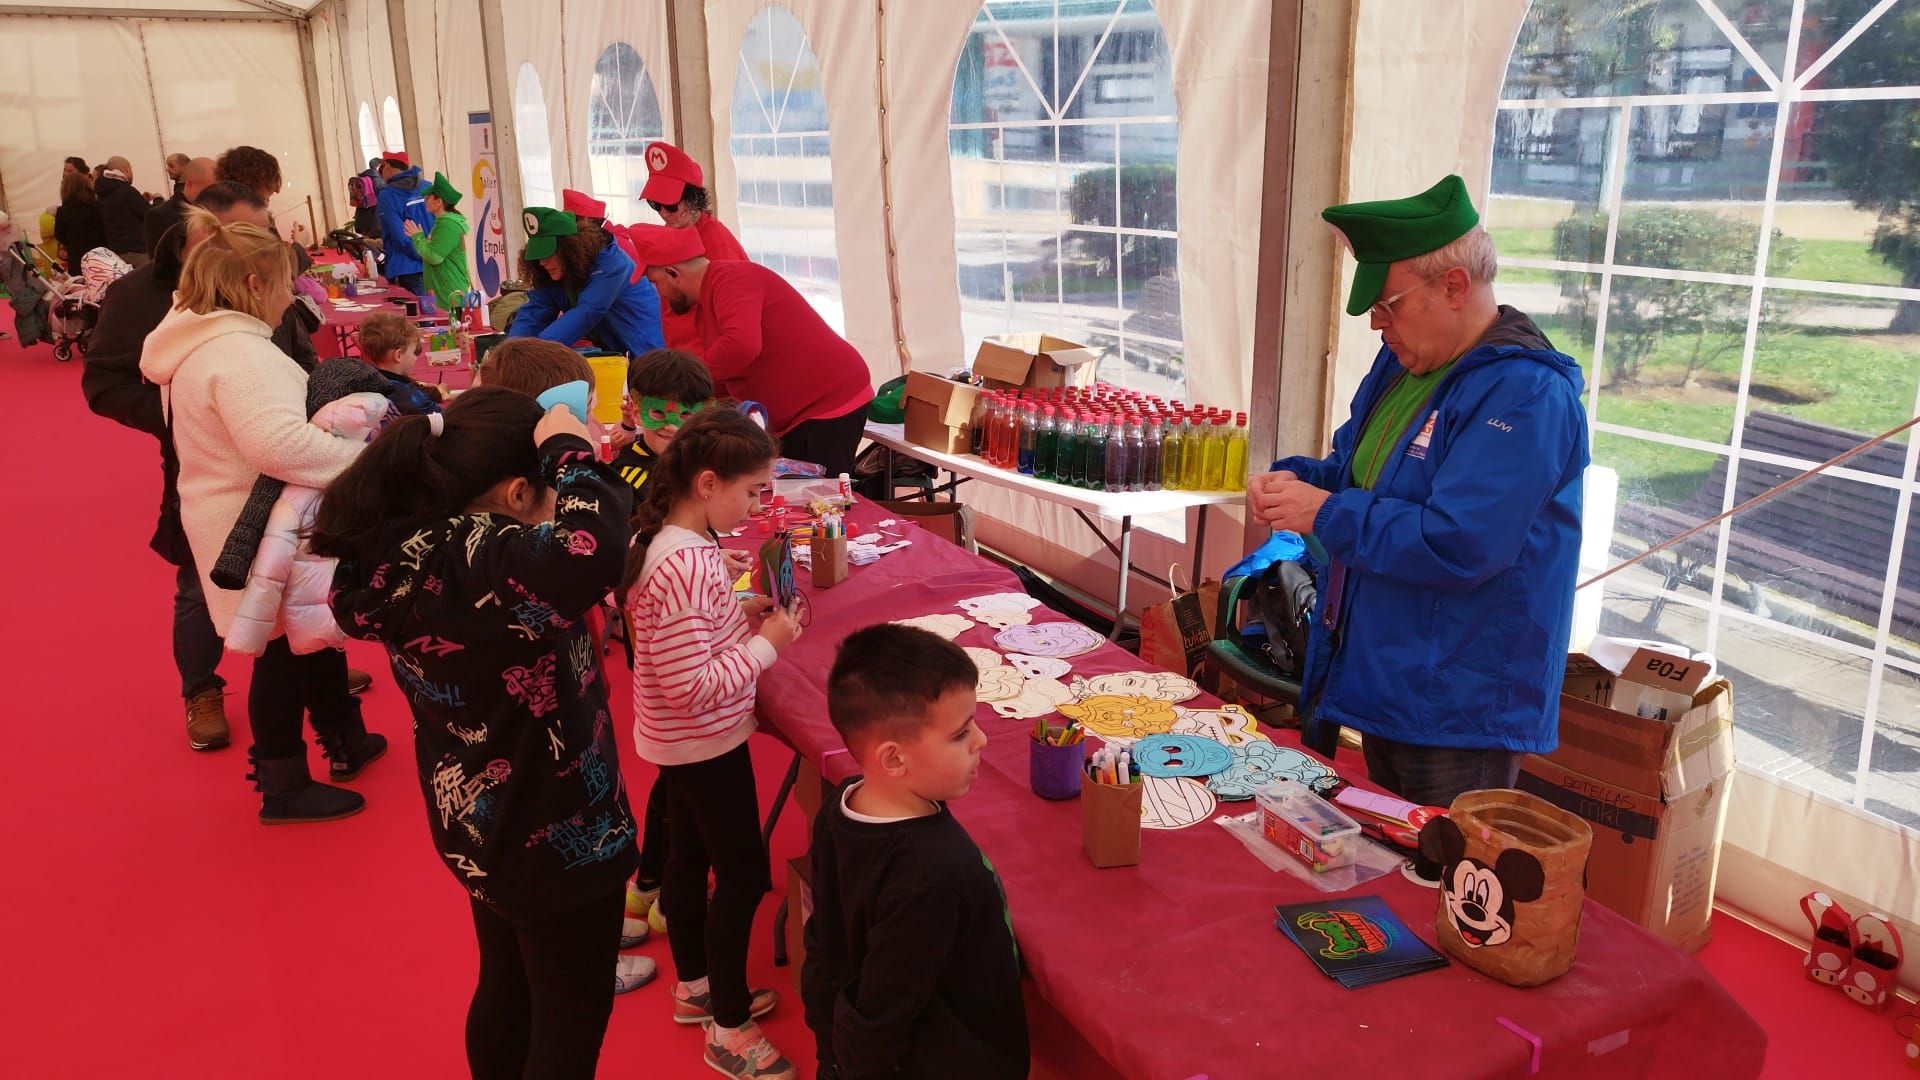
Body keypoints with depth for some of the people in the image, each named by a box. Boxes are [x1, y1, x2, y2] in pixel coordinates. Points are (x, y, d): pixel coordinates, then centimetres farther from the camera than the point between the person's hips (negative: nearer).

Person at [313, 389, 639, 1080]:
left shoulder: (404, 547, -6)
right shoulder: (478, 563, -33)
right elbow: (593, 552, -53)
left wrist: (579, 464, -4)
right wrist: (569, 450, -33)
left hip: (480, 817, 8)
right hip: (550, 832, -8)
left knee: (505, 991, 29)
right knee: (570, 1020, 14)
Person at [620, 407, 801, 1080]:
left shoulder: (661, 539, -1)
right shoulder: (688, 566, -31)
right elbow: (693, 689, -31)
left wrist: (740, 615, 1)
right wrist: (766, 643, -22)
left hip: (677, 742, 10)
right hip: (706, 744, -10)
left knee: (689, 858, 23)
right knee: (743, 877, 5)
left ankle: (696, 988, 43)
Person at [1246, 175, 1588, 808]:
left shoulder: (1525, 396, -22)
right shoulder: (1404, 360, 9)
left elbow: (1455, 546, -30)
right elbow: (1355, 467, 20)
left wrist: (1325, 515, -21)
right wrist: (1295, 480, -2)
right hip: (1383, 683, 9)